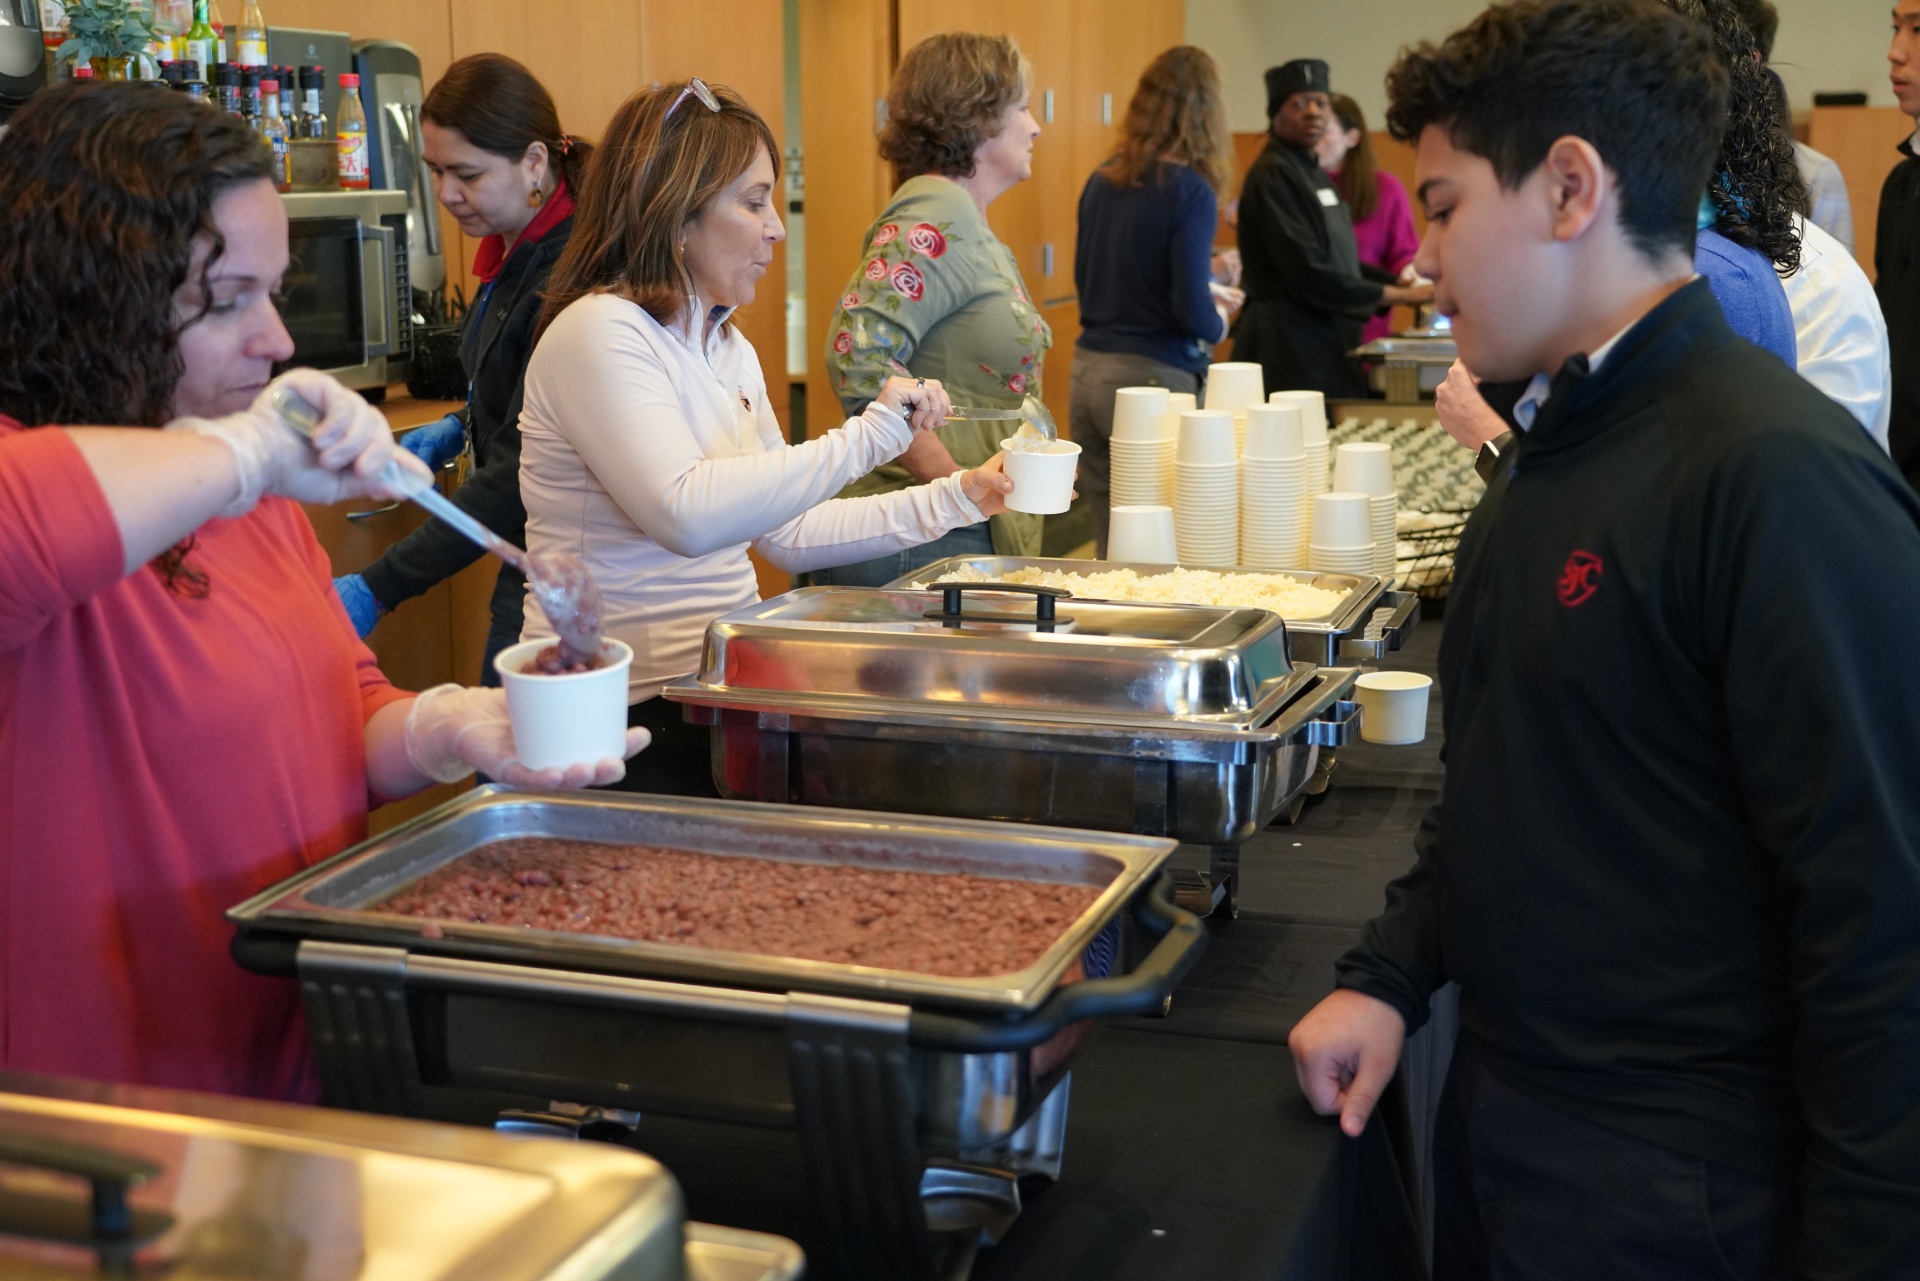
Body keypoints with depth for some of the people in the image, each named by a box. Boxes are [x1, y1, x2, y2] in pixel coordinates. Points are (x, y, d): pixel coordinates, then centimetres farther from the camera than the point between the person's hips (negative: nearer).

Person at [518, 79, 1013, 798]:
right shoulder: (600, 334, -13)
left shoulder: (727, 350, 15)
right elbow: (688, 516, -30)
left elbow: (787, 535, 18)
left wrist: (954, 499, 13)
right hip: (632, 714, -8)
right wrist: (864, 440, -25)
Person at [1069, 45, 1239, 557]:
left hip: (1088, 368, 7)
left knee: (1111, 547, 13)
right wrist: (1218, 322, 6)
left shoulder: (1101, 182, 7)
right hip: (1152, 377, -6)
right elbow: (1193, 311, -17)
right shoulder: (1190, 191, -12)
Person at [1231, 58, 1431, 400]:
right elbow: (1307, 275, -19)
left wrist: (1395, 281, 9)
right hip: (1288, 344, -9)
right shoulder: (1272, 176, -12)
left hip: (1326, 343, 9)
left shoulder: (1312, 173, 18)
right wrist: (1396, 295, -11)